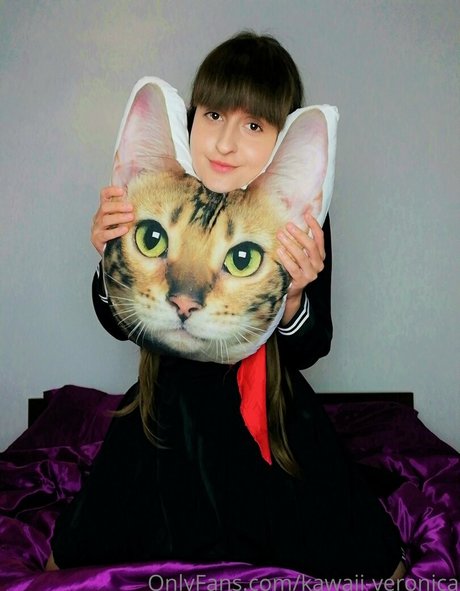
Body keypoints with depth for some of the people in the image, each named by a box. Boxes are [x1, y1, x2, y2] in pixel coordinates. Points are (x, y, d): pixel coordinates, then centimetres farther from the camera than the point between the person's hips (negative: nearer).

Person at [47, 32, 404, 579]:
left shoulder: (302, 217, -17)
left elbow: (308, 352, -11)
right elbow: (122, 326, -3)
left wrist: (293, 297, -32)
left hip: (270, 417, 0)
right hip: (170, 415, 2)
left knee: (366, 565, 4)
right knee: (73, 558, 11)